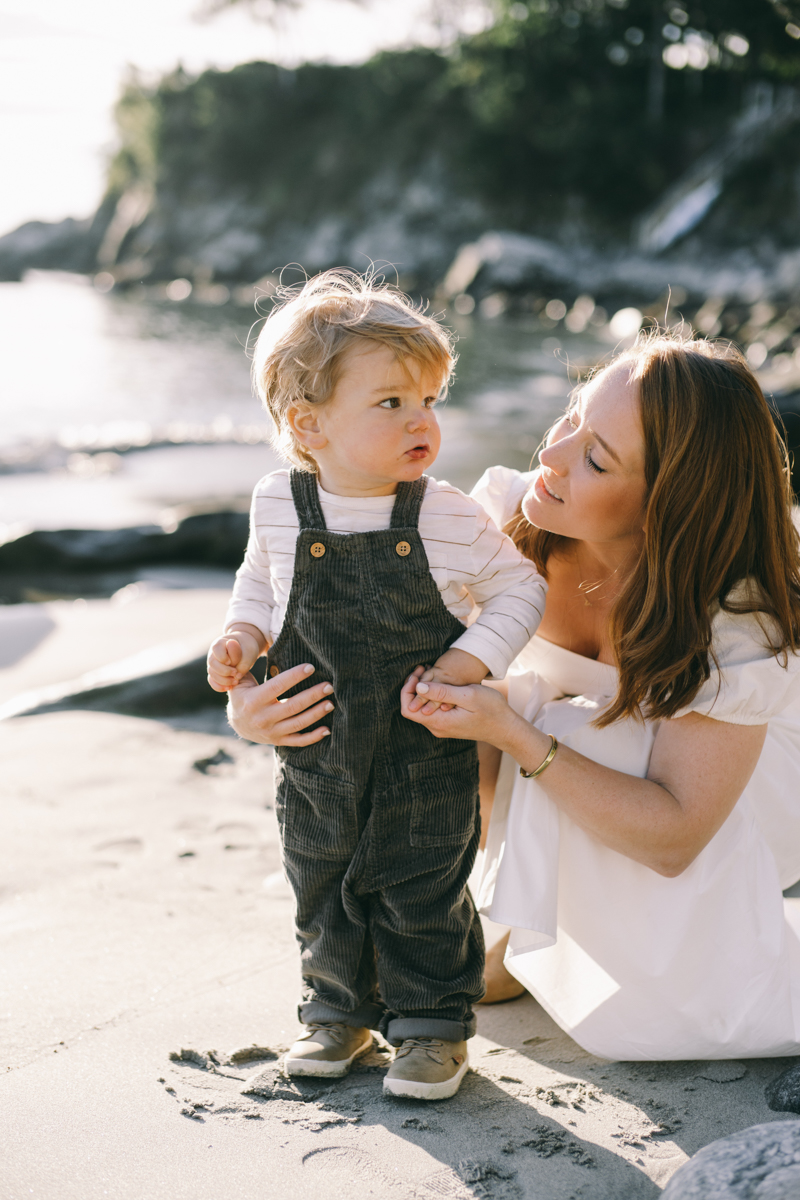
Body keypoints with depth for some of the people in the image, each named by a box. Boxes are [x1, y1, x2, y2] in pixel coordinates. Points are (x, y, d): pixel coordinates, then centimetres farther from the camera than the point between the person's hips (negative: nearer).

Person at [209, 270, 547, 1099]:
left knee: (424, 898, 8)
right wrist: (243, 636, -5)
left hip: (426, 758, -2)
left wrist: (472, 659, -16)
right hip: (317, 755, 3)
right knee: (323, 892, 18)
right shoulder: (279, 509, -9)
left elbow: (519, 586, -3)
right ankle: (339, 1010, 39)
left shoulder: (447, 519, -15)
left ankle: (434, 1024, 29)